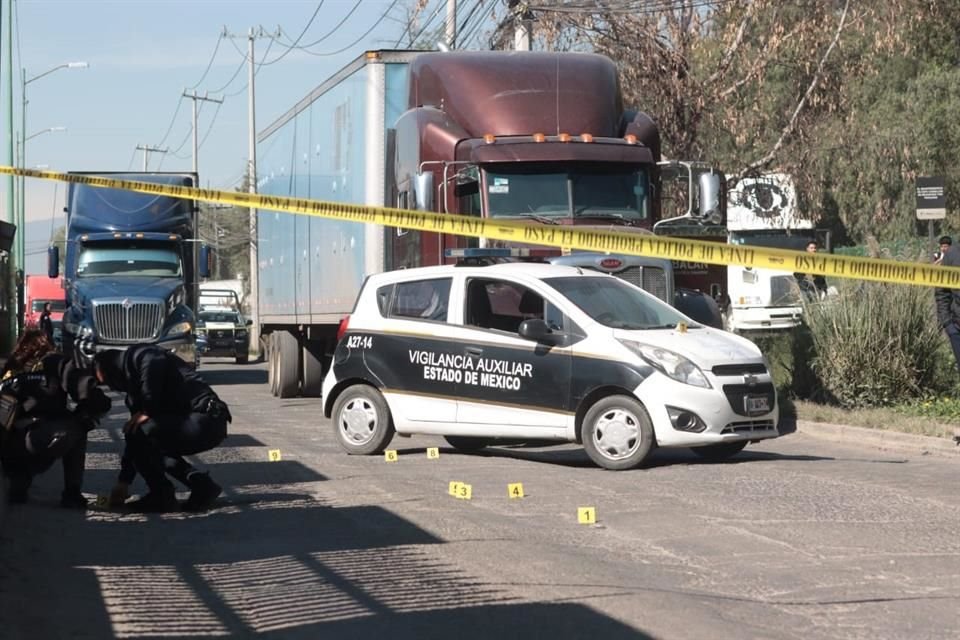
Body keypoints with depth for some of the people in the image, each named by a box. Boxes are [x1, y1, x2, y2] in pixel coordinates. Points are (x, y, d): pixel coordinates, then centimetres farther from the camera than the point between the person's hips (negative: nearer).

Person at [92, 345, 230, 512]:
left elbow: (154, 362, -26)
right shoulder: (135, 386, 26)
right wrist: (123, 482, 30)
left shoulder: (137, 356, -1)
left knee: (140, 432, -17)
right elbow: (134, 438, 29)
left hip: (206, 420, -10)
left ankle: (161, 497, -2)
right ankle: (201, 484, 13)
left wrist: (147, 412, -15)